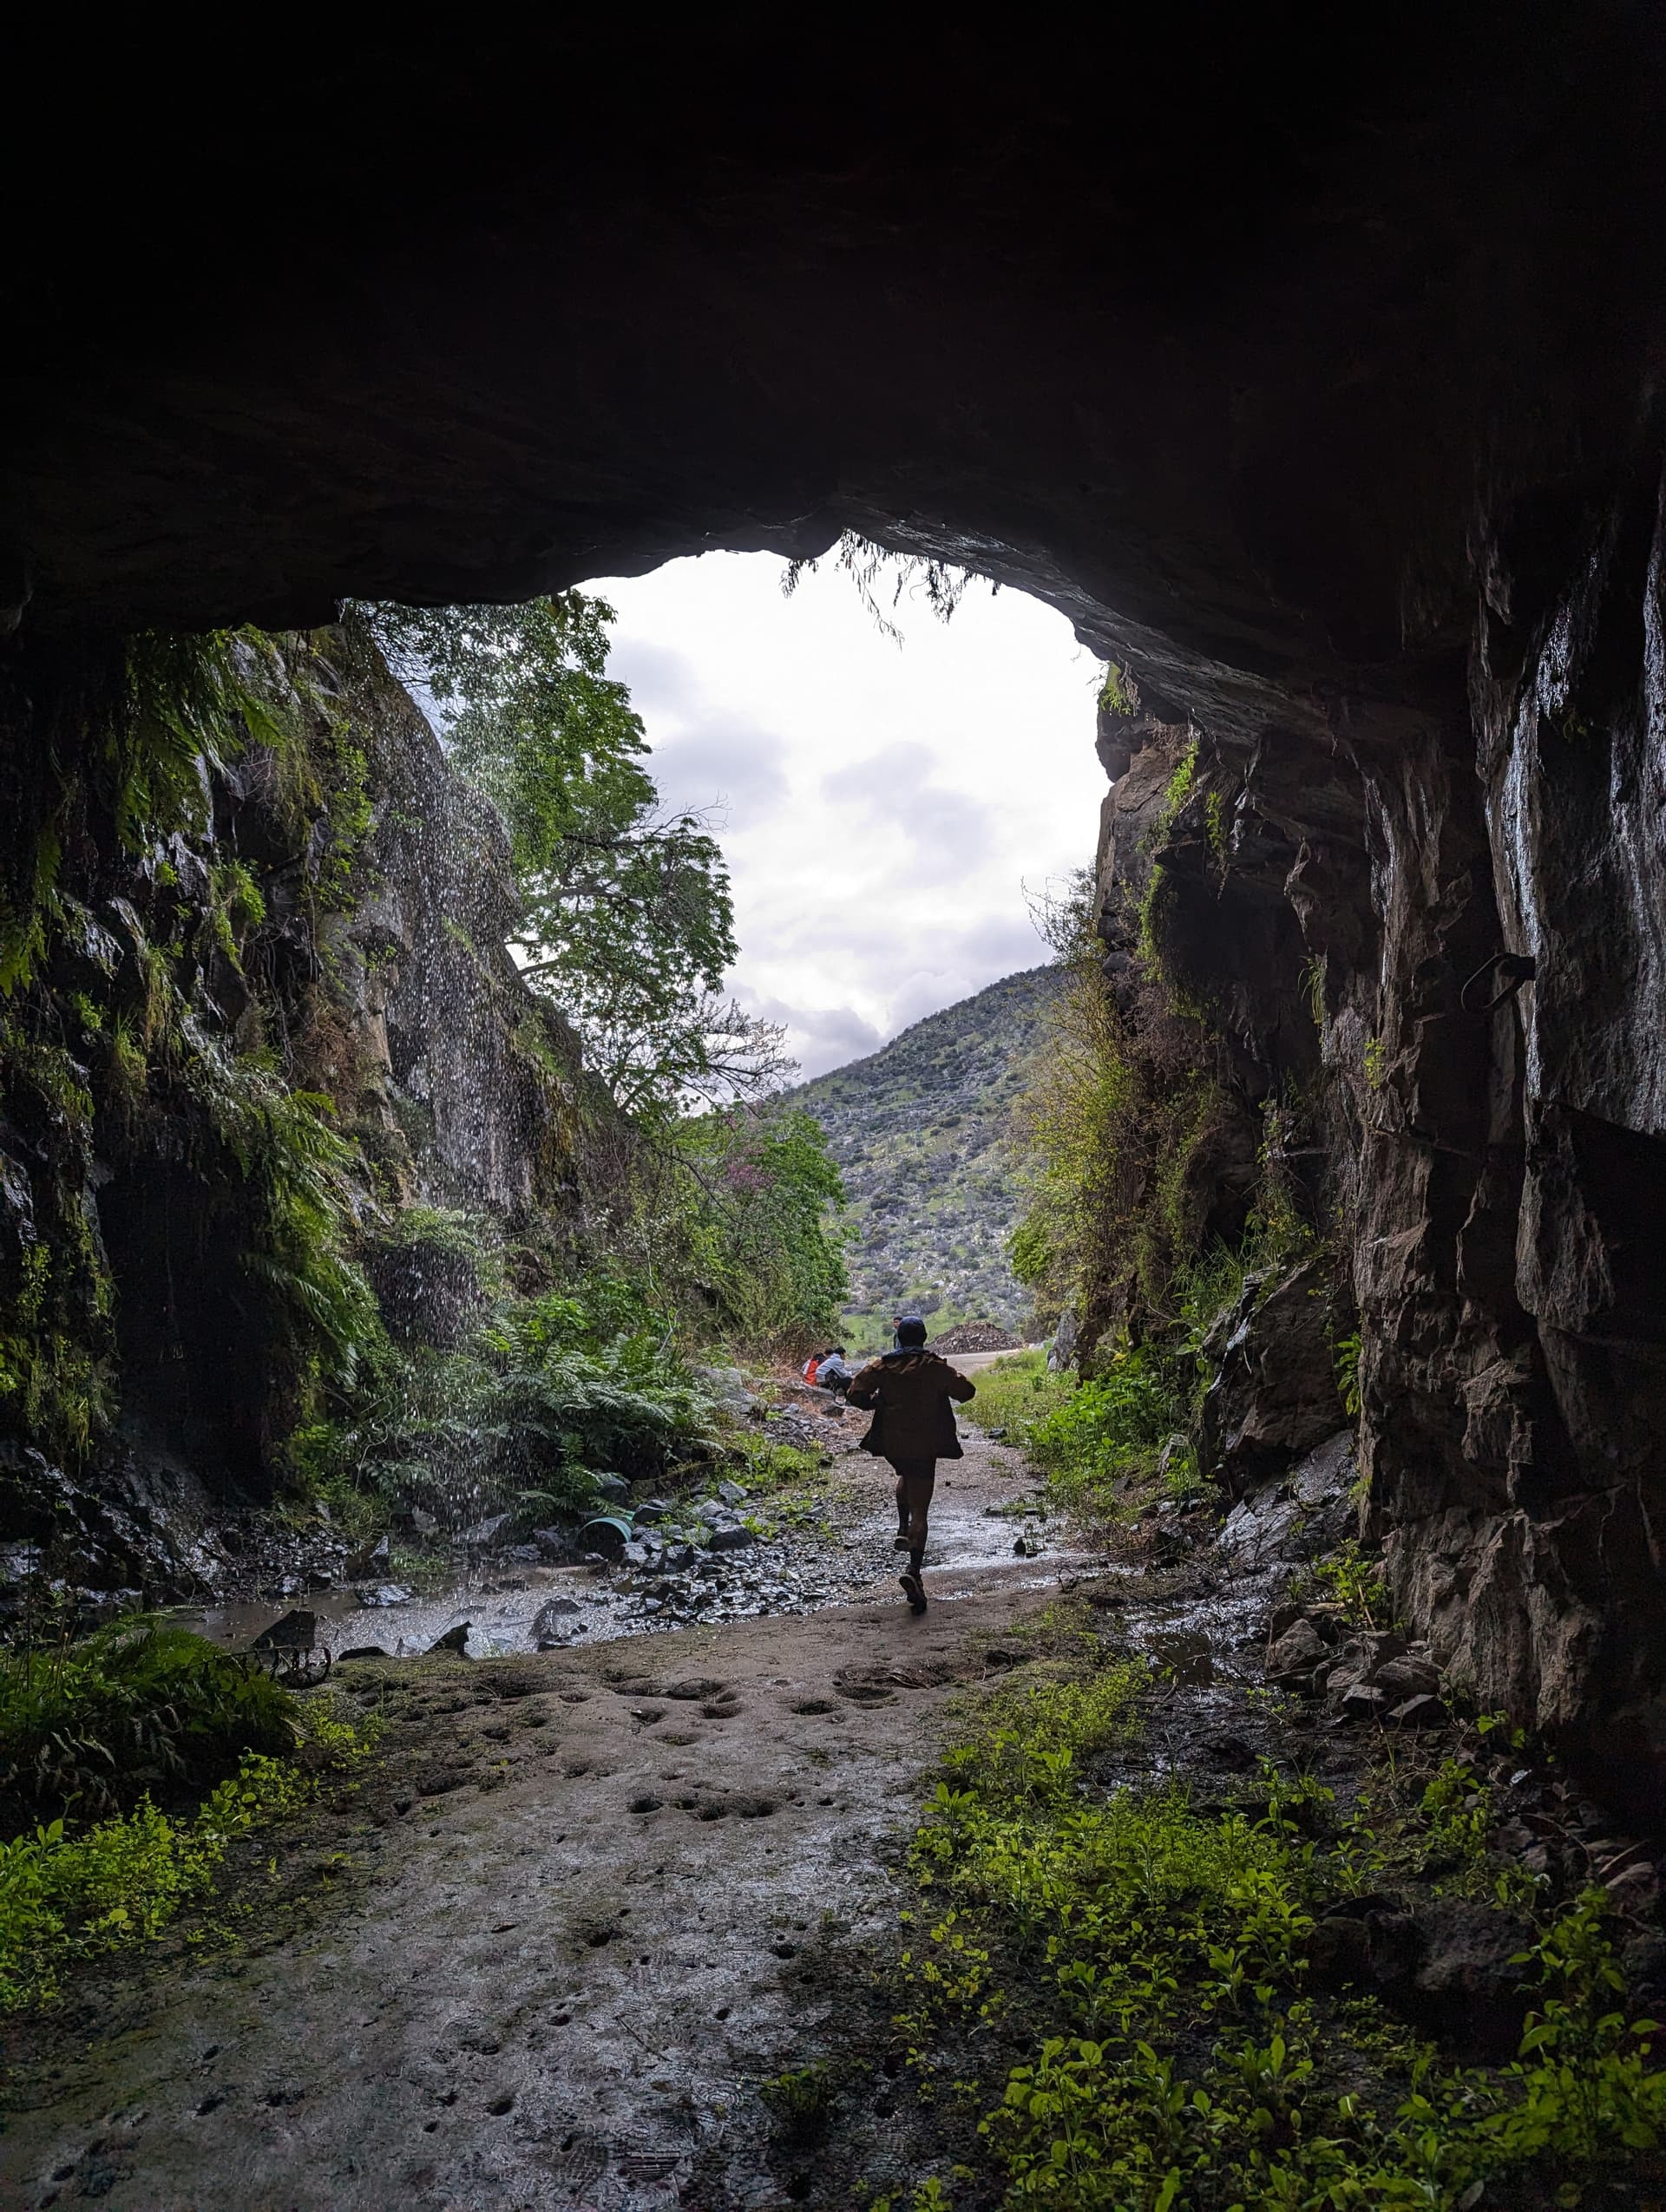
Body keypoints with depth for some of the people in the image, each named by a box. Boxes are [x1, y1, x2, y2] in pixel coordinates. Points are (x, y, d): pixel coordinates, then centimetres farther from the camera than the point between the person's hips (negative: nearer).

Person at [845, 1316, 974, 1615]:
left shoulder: (881, 1366, -2)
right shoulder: (935, 1367, -7)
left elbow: (855, 1394, -1)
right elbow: (966, 1391, 0)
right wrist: (957, 1376, 19)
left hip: (892, 1442, 3)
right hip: (924, 1445, -3)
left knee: (906, 1477, 38)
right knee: (920, 1509, -4)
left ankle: (903, 1529, 29)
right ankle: (914, 1571, -19)